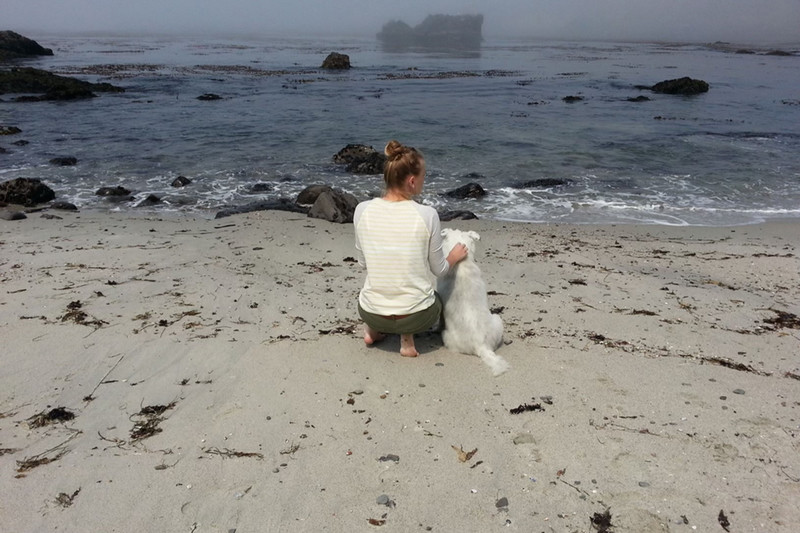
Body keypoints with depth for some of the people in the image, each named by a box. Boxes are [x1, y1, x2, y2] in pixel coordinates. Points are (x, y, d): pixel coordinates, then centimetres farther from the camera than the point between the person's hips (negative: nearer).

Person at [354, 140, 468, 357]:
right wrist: (454, 257, 17)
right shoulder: (428, 215, -17)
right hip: (416, 316, -3)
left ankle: (372, 329, 16)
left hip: (370, 313, 4)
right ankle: (407, 334, 6)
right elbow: (438, 270, -5)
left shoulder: (362, 210, -10)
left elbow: (363, 261, 5)